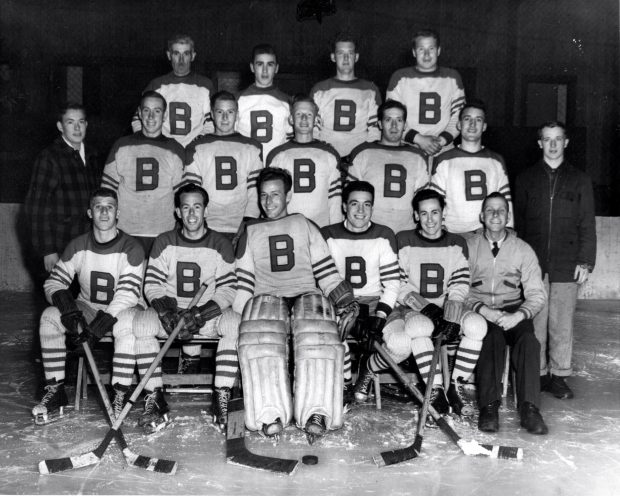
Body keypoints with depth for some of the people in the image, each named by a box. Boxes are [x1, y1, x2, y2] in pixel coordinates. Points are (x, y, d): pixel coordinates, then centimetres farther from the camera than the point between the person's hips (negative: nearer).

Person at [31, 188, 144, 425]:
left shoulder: (131, 248, -11)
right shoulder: (78, 246, 0)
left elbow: (129, 293, -20)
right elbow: (54, 281, -1)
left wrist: (98, 326, -29)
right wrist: (68, 307, -24)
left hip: (119, 310, -4)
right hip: (86, 308, 4)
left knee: (127, 323, -37)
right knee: (50, 317, -23)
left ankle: (119, 397, -30)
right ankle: (55, 393, -19)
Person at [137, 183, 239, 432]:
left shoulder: (220, 244, 0)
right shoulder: (164, 242, 5)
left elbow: (228, 290, -6)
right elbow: (152, 284, 1)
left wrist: (198, 315, -20)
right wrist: (167, 312, -19)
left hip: (208, 313, -1)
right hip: (170, 312, 1)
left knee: (235, 324, -33)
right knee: (141, 323, -29)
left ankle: (221, 397, -26)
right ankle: (156, 397, -22)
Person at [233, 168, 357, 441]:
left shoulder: (304, 226, 22)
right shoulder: (251, 233, 24)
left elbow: (326, 270, 15)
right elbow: (243, 281, 17)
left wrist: (345, 301, 2)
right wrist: (237, 316, 3)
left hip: (305, 295, 0)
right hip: (266, 298, 1)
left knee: (316, 335, -37)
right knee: (260, 337, -37)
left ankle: (316, 413, -44)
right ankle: (271, 415, -42)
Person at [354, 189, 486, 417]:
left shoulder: (457, 244, 10)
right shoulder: (403, 241, 4)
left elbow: (459, 289, 0)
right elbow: (399, 286, -3)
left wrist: (451, 320, -16)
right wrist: (426, 307, -17)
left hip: (446, 311, 2)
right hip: (411, 309, -2)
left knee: (477, 324, -30)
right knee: (419, 325, -39)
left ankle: (456, 387, -14)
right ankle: (435, 389, -22)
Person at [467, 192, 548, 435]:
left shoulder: (523, 249, 7)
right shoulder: (469, 247, 5)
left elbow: (537, 294, 2)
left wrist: (518, 315, -18)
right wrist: (483, 310, -19)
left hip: (513, 311, 1)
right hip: (479, 310, -1)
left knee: (528, 340, -29)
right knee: (491, 337, -33)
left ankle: (529, 409, -30)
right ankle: (489, 406, -33)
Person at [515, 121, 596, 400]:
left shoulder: (579, 180, 10)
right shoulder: (526, 179, 10)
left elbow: (587, 225, 8)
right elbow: (517, 222, 8)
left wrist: (586, 262, 1)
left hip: (567, 266, 0)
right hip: (533, 264, 0)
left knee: (562, 324, 2)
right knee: (535, 322, 1)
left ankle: (559, 376, 12)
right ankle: (537, 374, 11)